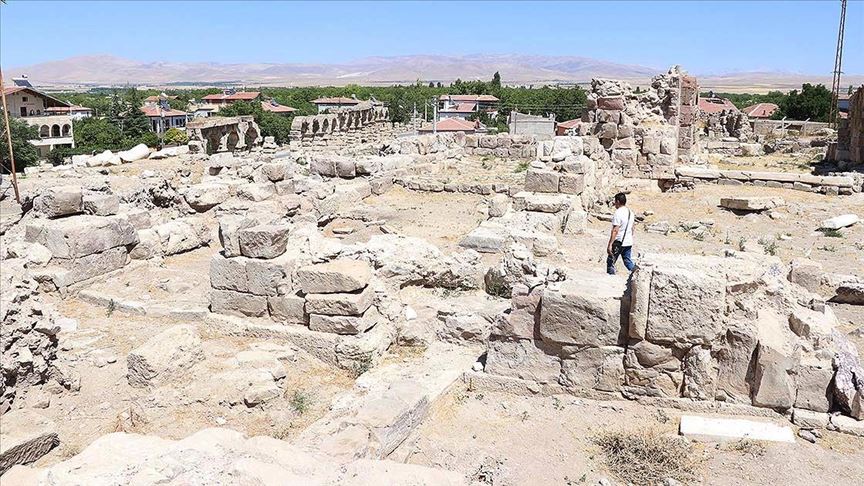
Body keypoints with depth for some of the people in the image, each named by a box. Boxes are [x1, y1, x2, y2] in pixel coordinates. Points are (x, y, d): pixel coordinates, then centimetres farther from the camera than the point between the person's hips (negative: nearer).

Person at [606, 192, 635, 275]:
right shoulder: (630, 212, 10)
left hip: (619, 242, -8)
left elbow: (615, 231, -21)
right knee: (627, 261, 17)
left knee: (610, 262, 3)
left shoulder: (618, 213, -16)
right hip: (629, 242, 8)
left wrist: (610, 245, -21)